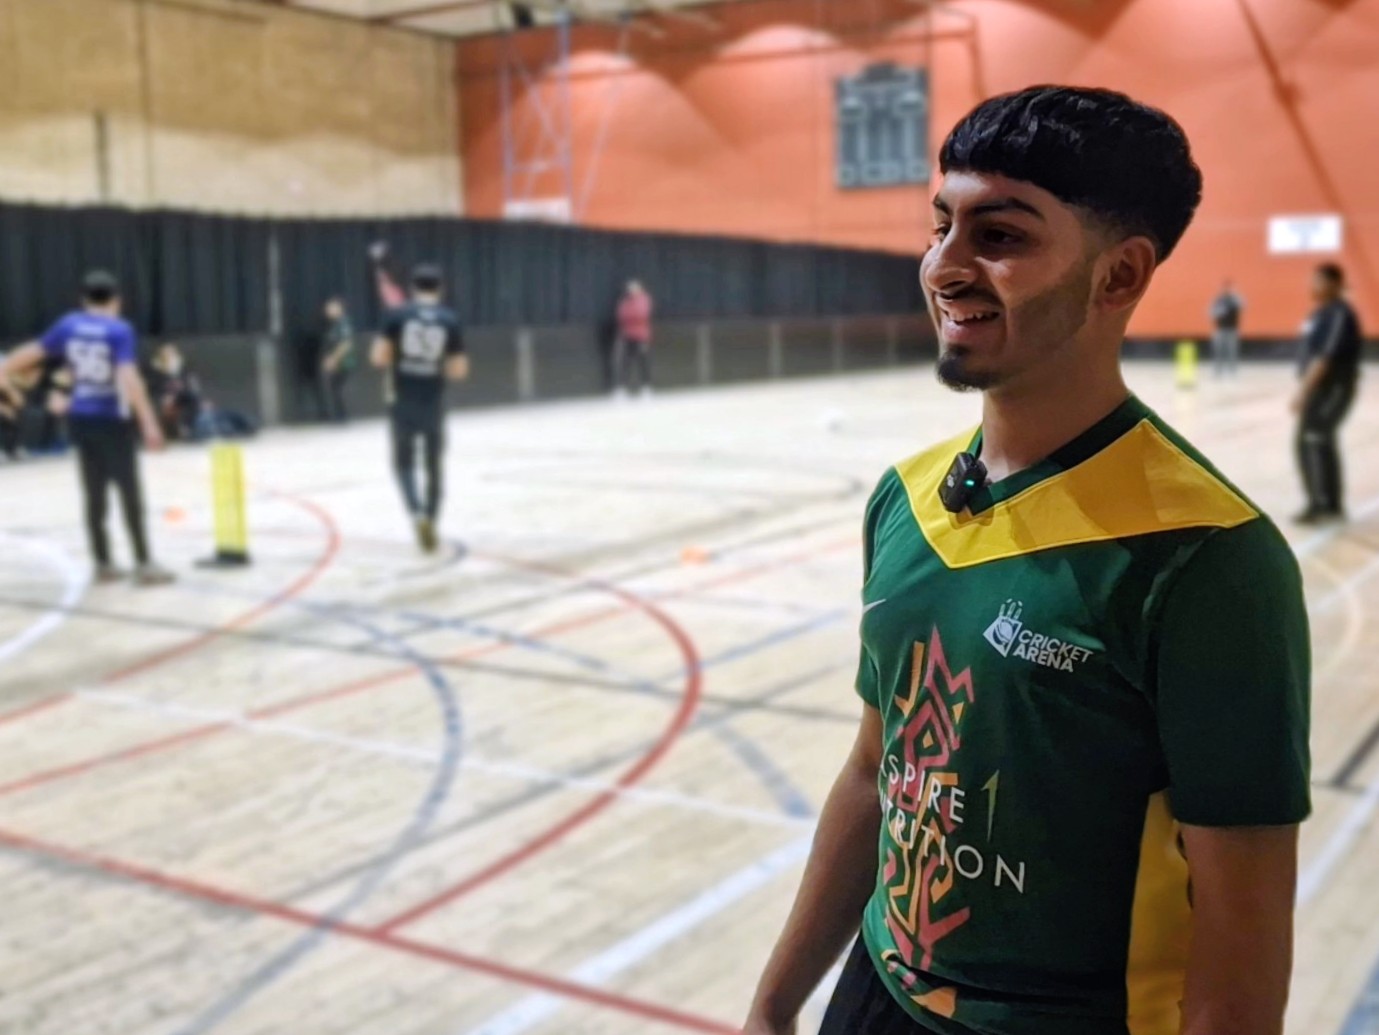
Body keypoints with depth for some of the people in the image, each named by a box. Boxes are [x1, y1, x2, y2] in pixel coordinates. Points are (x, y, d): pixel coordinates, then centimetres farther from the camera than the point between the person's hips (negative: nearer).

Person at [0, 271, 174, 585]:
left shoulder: (68, 325, 5)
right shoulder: (120, 330, -10)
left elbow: (32, 352, 13)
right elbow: (128, 378, -22)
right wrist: (149, 423, -25)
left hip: (79, 418, 6)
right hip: (110, 420, -5)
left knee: (95, 494, 12)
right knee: (130, 494, -1)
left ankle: (103, 564, 17)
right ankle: (143, 564, -1)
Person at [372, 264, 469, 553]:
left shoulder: (396, 315, -3)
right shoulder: (450, 321, -1)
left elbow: (379, 357, -7)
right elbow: (459, 370, -2)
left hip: (402, 403, 0)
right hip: (433, 404, 0)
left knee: (403, 462, 13)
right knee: (434, 468, 13)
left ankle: (418, 514, -10)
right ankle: (430, 524, 16)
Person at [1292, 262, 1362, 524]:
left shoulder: (1339, 314, -18)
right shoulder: (1321, 313, 13)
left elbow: (1324, 357, -24)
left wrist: (1303, 392, -25)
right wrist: (1306, 390, 16)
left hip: (1334, 387, -10)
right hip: (1320, 387, 10)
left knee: (1312, 441, -9)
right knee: (1322, 442, 13)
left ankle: (1320, 504, -3)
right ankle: (1332, 504, 22)